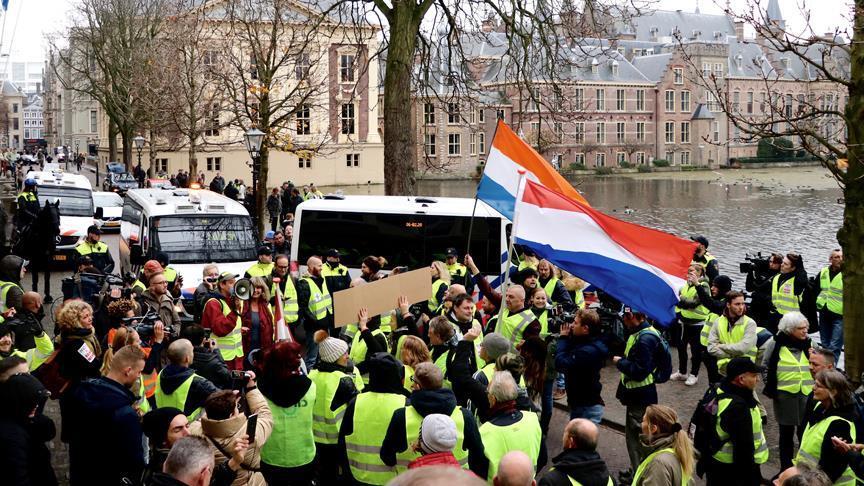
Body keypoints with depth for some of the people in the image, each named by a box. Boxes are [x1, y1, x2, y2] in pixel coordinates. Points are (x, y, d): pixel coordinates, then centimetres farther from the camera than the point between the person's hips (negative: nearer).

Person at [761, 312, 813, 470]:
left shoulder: (808, 343, 4)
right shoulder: (776, 343, -5)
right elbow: (765, 366, 4)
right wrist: (771, 386, 0)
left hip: (806, 394, 2)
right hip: (784, 394, -2)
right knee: (786, 432, 10)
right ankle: (786, 468, 21)